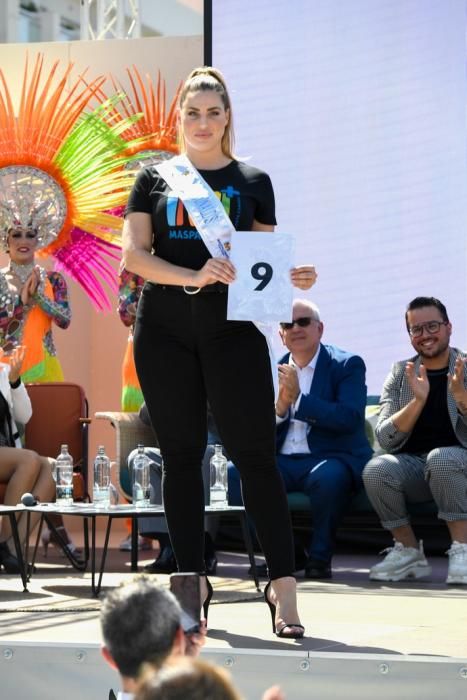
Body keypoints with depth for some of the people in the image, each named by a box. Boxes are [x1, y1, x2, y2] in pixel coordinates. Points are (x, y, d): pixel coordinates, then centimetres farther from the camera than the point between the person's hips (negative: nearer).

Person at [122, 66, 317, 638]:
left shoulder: (252, 182, 11)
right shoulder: (156, 178, 10)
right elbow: (134, 253, -1)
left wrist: (294, 277, -13)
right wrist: (193, 276, -17)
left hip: (232, 328, -1)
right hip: (164, 328, 1)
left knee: (254, 451, -7)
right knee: (181, 453, 4)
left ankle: (282, 584, -8)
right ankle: (191, 581, 9)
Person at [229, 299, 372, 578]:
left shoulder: (348, 365, 1)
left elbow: (350, 419, -15)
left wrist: (299, 398, -21)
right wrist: (280, 406, -11)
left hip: (332, 458, -5)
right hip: (283, 462, 5)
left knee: (328, 477, -39)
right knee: (231, 475, -19)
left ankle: (320, 556, -15)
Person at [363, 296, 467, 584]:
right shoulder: (400, 374, 9)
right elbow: (386, 439, -3)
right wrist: (418, 400, -18)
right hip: (413, 466, 3)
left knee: (440, 458, -36)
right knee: (376, 469, -29)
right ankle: (409, 552, -10)